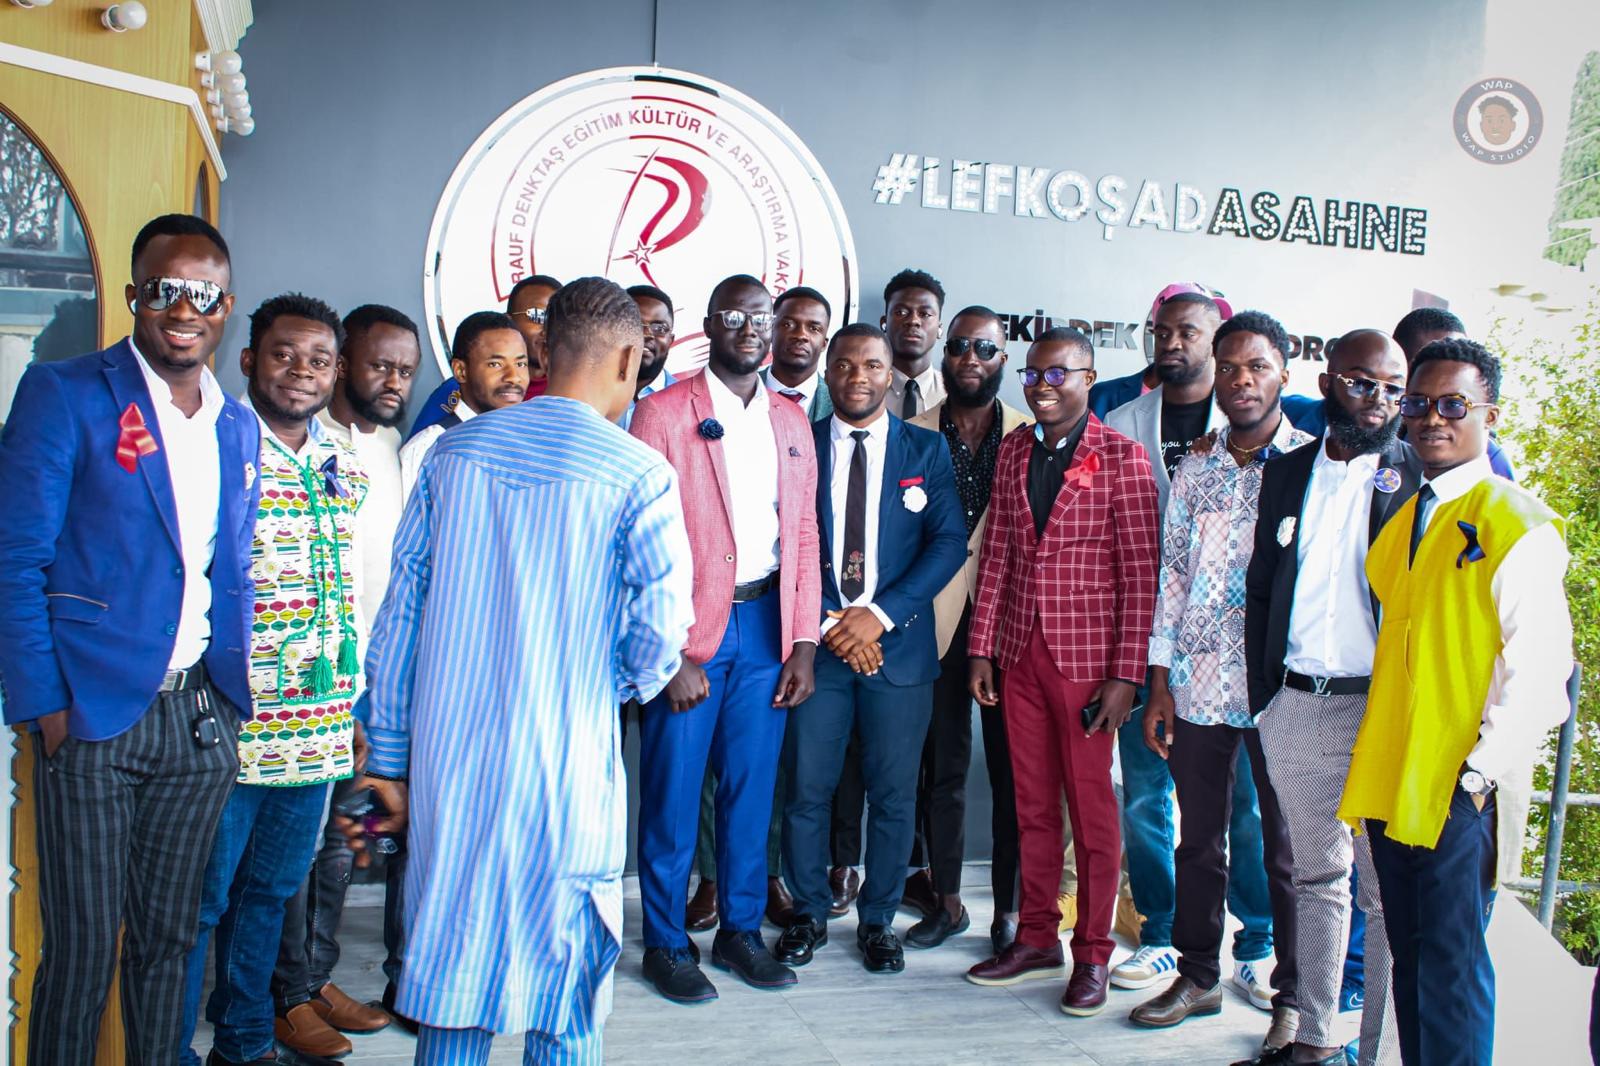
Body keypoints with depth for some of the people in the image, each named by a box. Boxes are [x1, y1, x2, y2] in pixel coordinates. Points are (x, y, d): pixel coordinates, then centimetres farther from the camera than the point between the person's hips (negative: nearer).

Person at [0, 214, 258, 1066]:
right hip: (93, 717, -5)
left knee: (167, 941, 15)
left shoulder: (237, 428, 12)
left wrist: (231, 696, 9)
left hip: (200, 720, 5)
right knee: (83, 952, 3)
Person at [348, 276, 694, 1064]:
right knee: (562, 982, 13)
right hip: (565, 764, -3)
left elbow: (401, 611, 4)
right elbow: (661, 629, -13)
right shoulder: (638, 474, -9)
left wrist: (391, 763, 10)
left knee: (451, 969, 16)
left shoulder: (453, 451, 4)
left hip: (448, 762, 4)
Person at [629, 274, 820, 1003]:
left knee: (751, 788, 12)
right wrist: (670, 655, -13)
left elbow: (804, 537, 11)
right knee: (673, 793, 4)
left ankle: (740, 929, 27)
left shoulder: (791, 421, 11)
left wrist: (803, 644, 3)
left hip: (767, 623, 4)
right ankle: (665, 944, 20)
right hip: (687, 632, -4)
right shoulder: (662, 413, -4)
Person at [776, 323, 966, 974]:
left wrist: (881, 614, -12)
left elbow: (949, 543, -2)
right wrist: (828, 625, -8)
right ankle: (809, 914, 24)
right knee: (807, 791, 4)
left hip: (899, 645, 0)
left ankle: (878, 921, 24)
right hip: (817, 643, 0)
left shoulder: (927, 451, 6)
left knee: (893, 795, 6)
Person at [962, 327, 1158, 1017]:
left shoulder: (1121, 456, -7)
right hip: (1020, 650, 5)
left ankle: (1092, 954, 20)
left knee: (1091, 806, 6)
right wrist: (981, 646, 5)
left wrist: (1126, 674, -13)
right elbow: (996, 552, 10)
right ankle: (1037, 939, 27)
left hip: (1088, 656, -5)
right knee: (1032, 804, 13)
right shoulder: (1014, 450, 9)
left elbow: (1140, 572, -9)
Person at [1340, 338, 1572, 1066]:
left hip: (1458, 789, -7)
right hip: (1389, 782, 7)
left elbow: (1537, 665, -14)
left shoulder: (1518, 525, -9)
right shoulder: (1404, 520, 14)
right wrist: (1373, 761, 13)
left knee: (1451, 966, 1)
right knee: (1409, 959, 15)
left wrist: (1481, 772, -15)